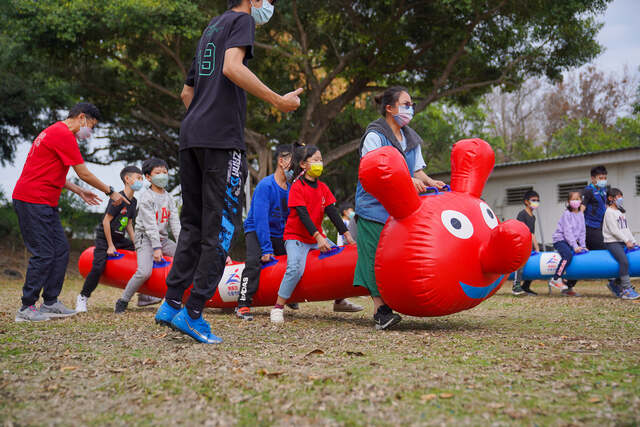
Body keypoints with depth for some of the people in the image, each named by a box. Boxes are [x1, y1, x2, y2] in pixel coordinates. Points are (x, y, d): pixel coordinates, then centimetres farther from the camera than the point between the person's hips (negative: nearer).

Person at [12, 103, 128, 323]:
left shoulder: (54, 132, 20)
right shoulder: (64, 135, -13)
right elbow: (84, 174, -12)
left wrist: (79, 191, 21)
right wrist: (110, 192, -1)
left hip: (44, 203, 11)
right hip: (33, 200, -11)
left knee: (61, 250, 9)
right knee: (44, 255, -8)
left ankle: (50, 302, 13)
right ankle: (26, 308, -1)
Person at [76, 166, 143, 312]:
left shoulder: (133, 201, 6)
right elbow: (106, 221, -20)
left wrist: (135, 244, 6)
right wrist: (110, 245, -18)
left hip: (120, 239, 8)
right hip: (104, 237, -8)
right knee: (98, 267, -19)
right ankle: (83, 297, 1)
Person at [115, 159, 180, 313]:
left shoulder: (169, 197, 12)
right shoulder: (146, 197, -9)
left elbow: (175, 222, 7)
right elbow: (150, 225, -16)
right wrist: (156, 247, -22)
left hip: (163, 239, 8)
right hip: (146, 238, -8)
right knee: (145, 272, -28)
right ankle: (123, 301, -8)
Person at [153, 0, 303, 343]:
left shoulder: (211, 28, 28)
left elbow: (187, 91, 29)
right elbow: (232, 67, -17)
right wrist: (278, 101, -14)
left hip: (191, 135, 9)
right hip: (223, 138, -8)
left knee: (193, 223, 11)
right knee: (221, 226, -6)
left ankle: (171, 303, 9)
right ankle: (193, 313, -7)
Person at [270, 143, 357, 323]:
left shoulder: (323, 187, 7)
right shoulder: (297, 187, -12)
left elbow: (332, 212, 4)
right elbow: (303, 214, -21)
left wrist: (347, 235, -5)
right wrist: (318, 237, -30)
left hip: (317, 236, 7)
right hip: (296, 236, -7)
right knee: (295, 268, -29)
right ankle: (278, 307, -20)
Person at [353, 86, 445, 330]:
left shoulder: (411, 138, 17)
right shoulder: (374, 135, -5)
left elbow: (417, 170, 17)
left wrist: (428, 181, -4)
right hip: (374, 207, -6)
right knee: (376, 255, -12)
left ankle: (388, 305, 4)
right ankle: (380, 310, -14)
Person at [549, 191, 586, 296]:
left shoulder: (581, 214, 12)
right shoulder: (567, 214, -8)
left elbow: (582, 232, 13)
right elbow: (568, 232, -15)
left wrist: (583, 246, 3)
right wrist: (575, 246, -20)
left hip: (573, 242, 7)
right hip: (561, 240, -7)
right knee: (568, 255, -34)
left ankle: (569, 288, 5)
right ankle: (555, 279, -33)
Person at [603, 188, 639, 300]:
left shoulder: (620, 212, 23)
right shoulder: (609, 212, -5)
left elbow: (626, 229, 22)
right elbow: (614, 230, -13)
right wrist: (626, 241, -14)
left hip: (622, 242, 9)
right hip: (612, 242, -9)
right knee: (624, 261, -26)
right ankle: (626, 290, -26)